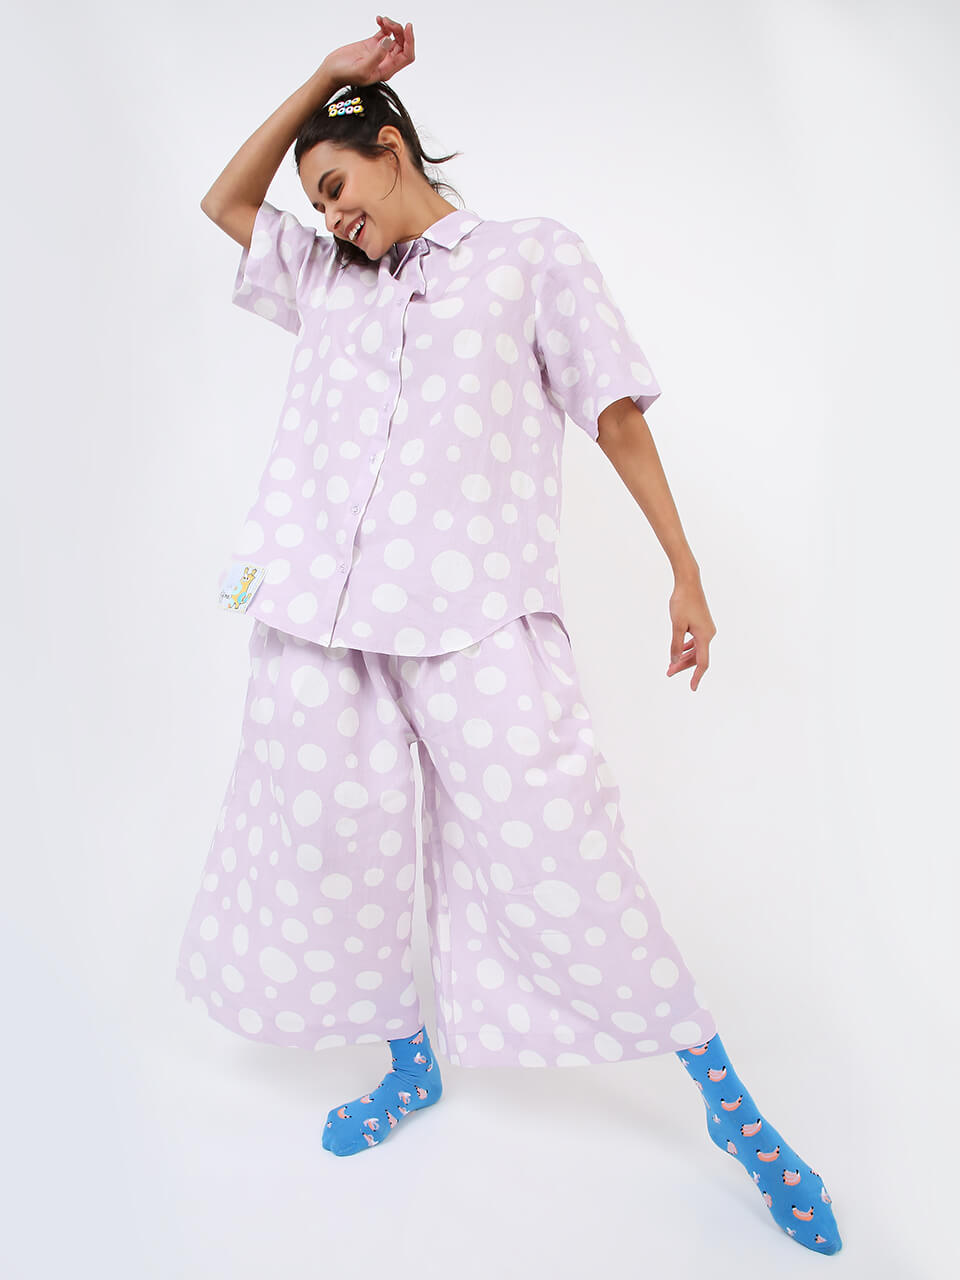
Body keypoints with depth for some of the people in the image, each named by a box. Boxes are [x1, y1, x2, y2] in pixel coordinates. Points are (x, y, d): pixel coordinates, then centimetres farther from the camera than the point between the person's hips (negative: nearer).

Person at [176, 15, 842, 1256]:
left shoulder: (535, 255, 10)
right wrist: (325, 74, 23)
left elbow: (618, 413, 6)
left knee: (555, 850, -7)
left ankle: (728, 1100, 12)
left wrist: (685, 571, 3)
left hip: (476, 609, -5)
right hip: (325, 608, 6)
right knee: (333, 839, 8)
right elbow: (224, 201, 30)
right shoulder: (329, 281, 24)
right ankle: (410, 1062, 31)